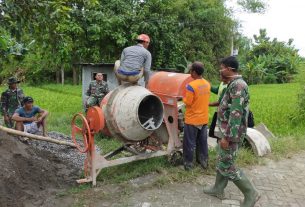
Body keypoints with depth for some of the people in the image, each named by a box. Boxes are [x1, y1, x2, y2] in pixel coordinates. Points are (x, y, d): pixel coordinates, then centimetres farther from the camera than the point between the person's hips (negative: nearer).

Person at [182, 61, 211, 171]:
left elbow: (187, 103, -18)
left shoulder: (191, 85, -22)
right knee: (202, 141, 18)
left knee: (189, 142, 8)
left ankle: (188, 163, 18)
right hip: (204, 119, 6)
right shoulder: (207, 84, 1)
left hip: (192, 119, -6)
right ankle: (203, 161, 29)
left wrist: (184, 97, 0)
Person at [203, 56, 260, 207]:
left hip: (231, 133, -10)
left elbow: (236, 114, -27)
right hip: (227, 131, 10)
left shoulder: (238, 85, -22)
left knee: (226, 166, -1)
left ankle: (250, 194, 12)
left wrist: (227, 137, -25)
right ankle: (218, 189, 33)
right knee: (221, 161, 18)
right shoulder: (234, 84, 11)